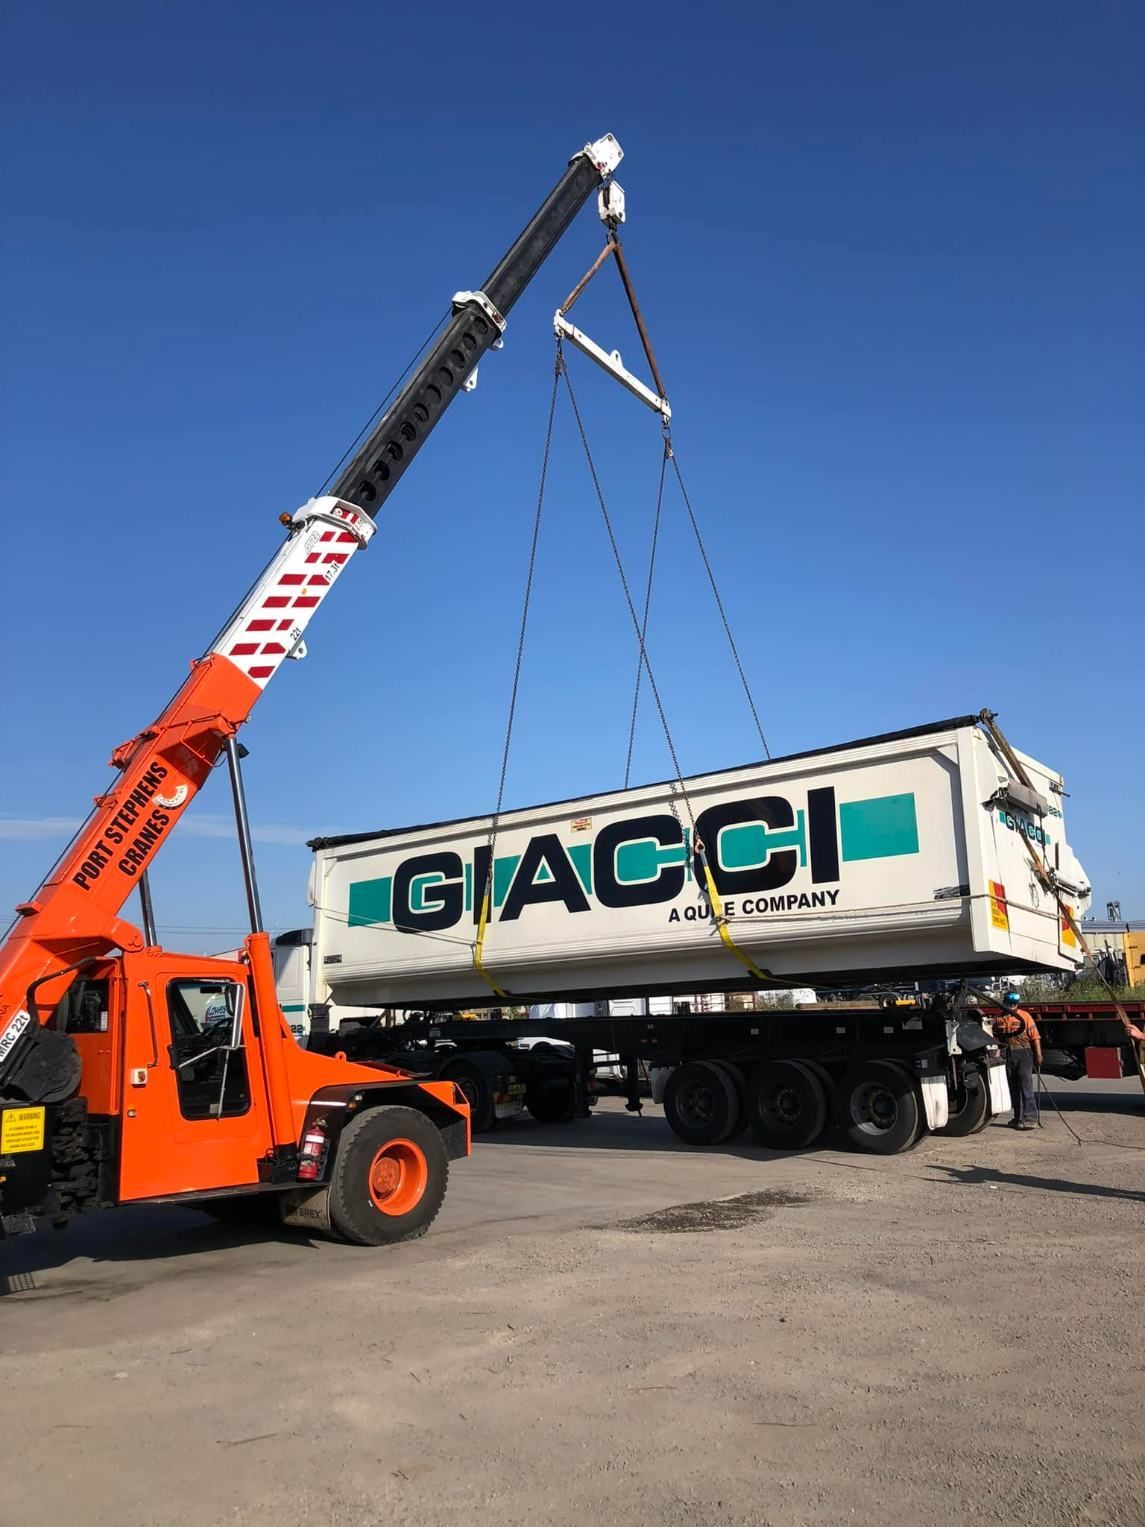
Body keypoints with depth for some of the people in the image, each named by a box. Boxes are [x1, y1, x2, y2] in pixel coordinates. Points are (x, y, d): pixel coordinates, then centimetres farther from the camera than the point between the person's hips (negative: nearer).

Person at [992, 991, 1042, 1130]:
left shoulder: (1024, 1016, 0)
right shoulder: (999, 1019, 11)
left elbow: (1035, 1036, -4)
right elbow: (995, 1039, 15)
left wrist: (1038, 1054, -10)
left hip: (1023, 1052, -5)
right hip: (1008, 1055, 5)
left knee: (1025, 1086, -10)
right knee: (1013, 1088, 10)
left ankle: (1030, 1118, -10)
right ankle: (1018, 1117, 19)